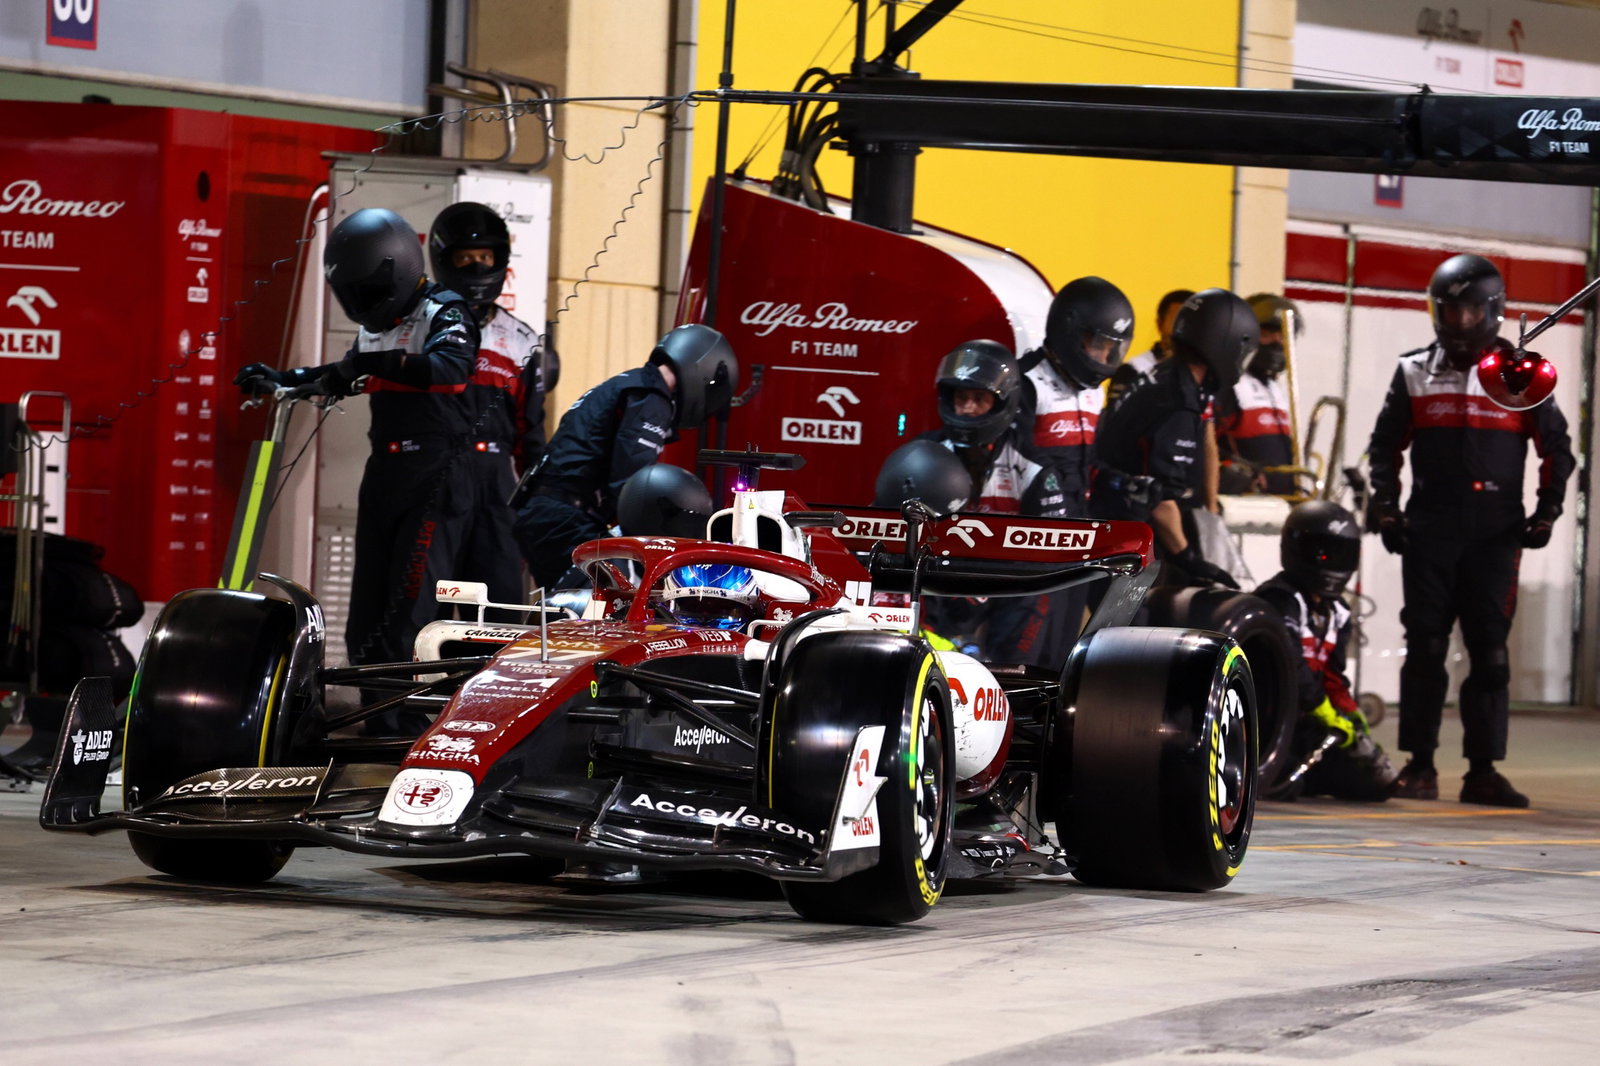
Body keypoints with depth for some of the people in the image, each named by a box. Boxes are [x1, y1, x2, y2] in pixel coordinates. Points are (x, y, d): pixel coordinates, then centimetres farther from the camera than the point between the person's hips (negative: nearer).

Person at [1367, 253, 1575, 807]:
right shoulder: (1415, 373, 9)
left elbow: (1557, 449, 10)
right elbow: (1386, 446, 16)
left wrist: (1546, 512, 1)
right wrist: (1384, 507, 5)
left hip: (1496, 532, -1)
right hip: (1428, 529, 1)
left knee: (1489, 651, -2)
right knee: (1425, 647, 1)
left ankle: (1483, 770, 1)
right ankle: (1419, 764, 6)